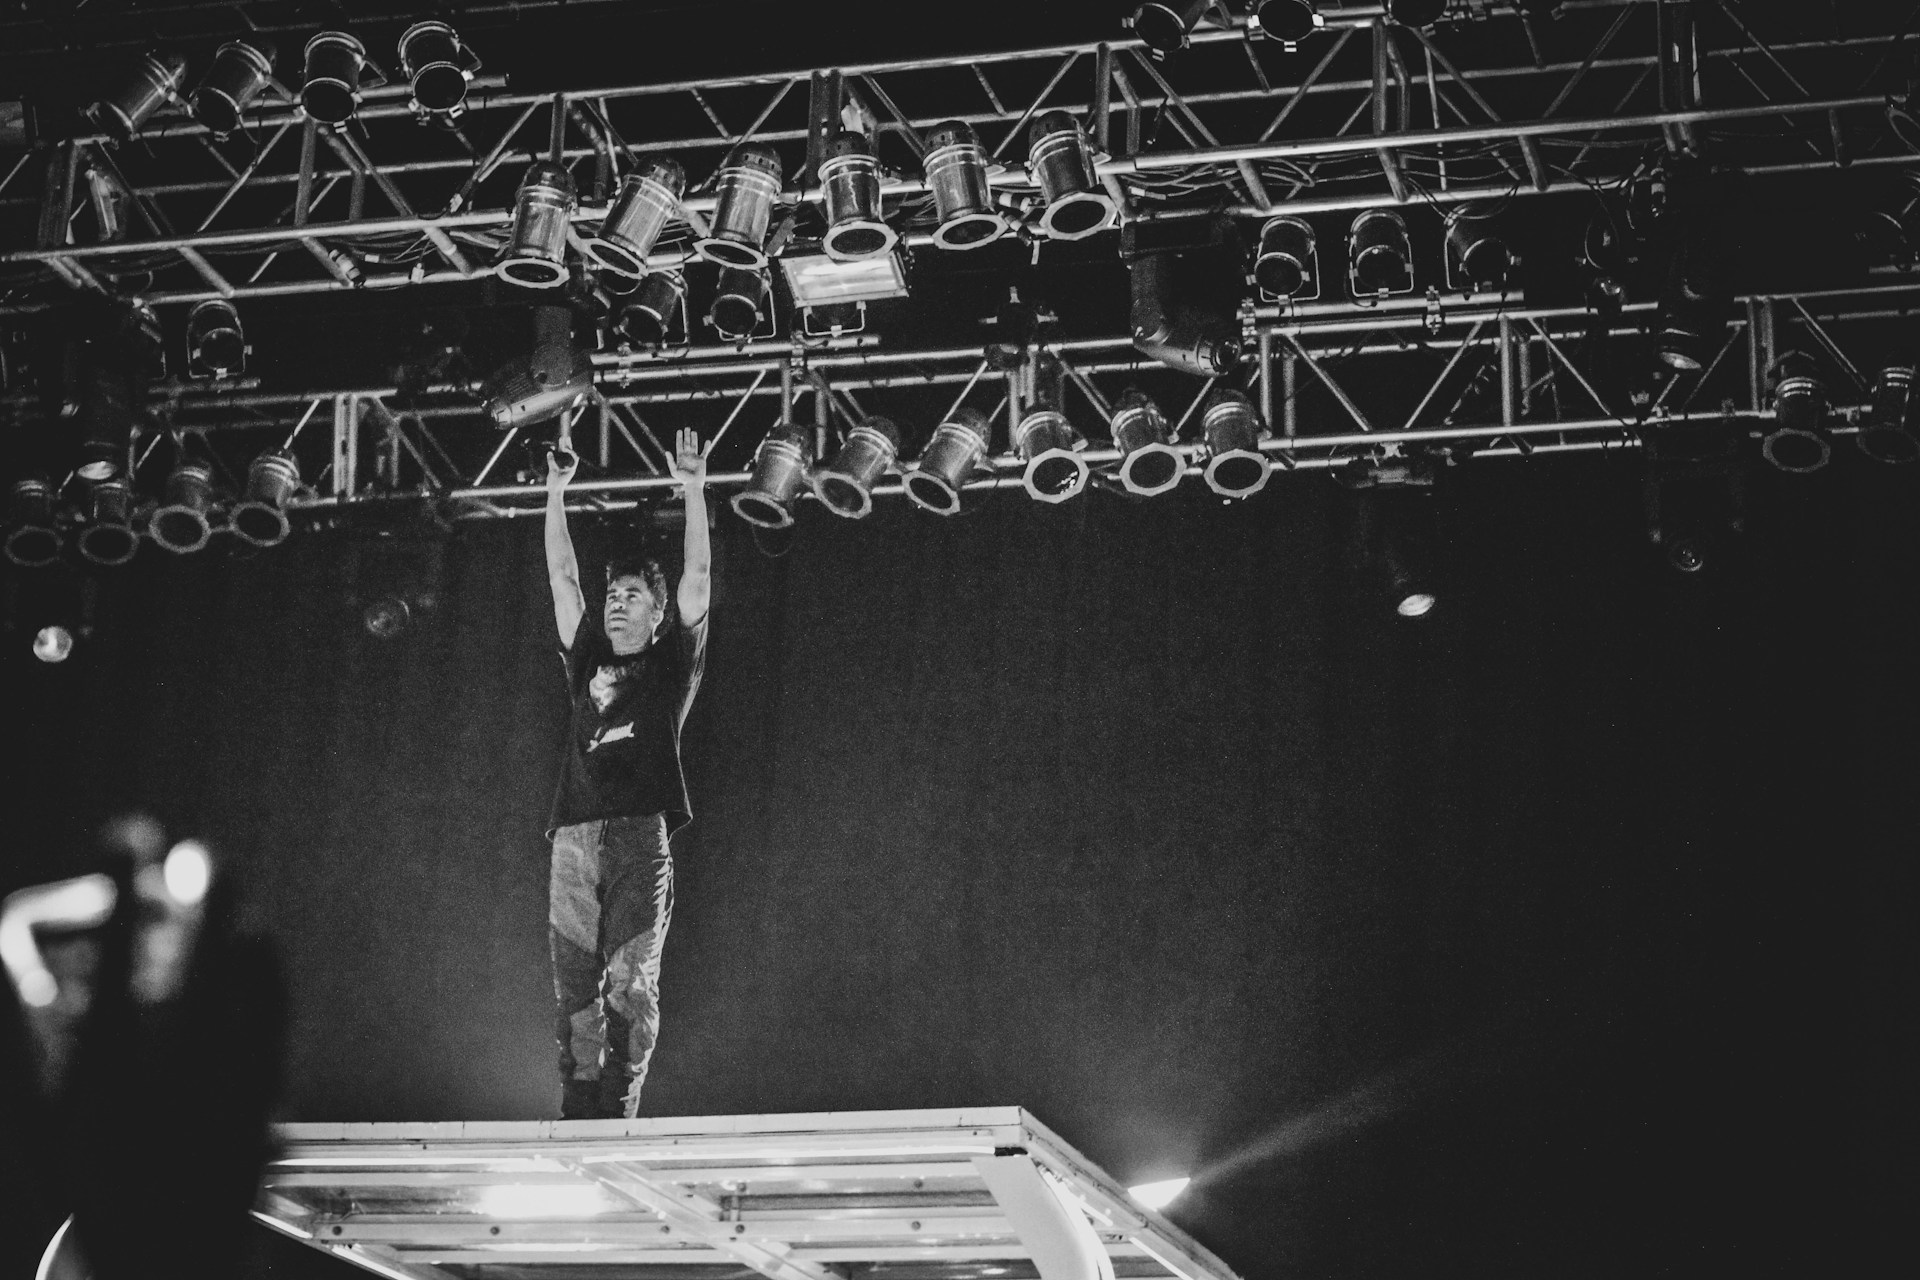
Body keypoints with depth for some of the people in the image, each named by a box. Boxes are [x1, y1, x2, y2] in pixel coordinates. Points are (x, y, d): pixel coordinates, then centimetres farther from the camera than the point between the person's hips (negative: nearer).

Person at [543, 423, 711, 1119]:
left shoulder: (670, 667, 13)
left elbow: (698, 578, 7)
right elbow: (563, 577, 23)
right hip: (574, 839, 4)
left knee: (631, 985, -12)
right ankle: (577, 1121, -2)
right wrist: (556, 491, 20)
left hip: (641, 837, -4)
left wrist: (694, 491, 2)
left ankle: (618, 1115, -14)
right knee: (574, 993, -1)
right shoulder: (586, 664, 22)